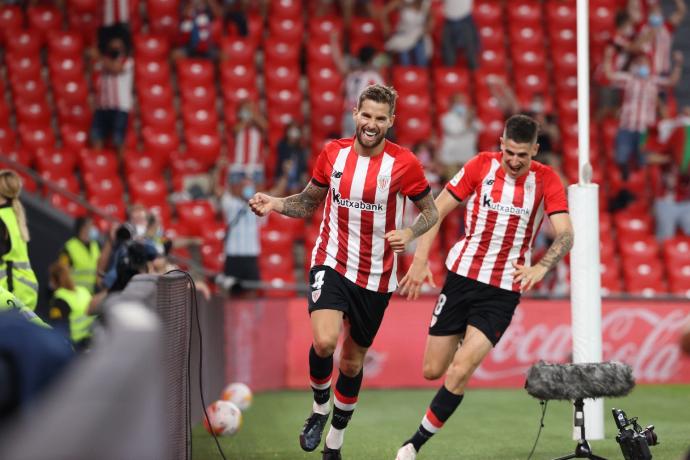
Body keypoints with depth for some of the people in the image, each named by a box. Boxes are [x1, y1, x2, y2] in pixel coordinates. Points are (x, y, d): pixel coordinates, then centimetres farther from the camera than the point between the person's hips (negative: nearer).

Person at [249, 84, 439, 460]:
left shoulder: (404, 163, -10)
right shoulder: (332, 153, -3)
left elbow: (430, 211, 1)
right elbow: (309, 202, 12)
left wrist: (409, 233, -20)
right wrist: (274, 204, -7)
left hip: (376, 277, 0)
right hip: (331, 263, 0)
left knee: (353, 361, 11)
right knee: (324, 341, -25)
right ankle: (320, 408, 5)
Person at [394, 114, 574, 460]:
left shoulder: (546, 180, -6)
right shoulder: (481, 165, -3)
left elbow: (566, 233, -16)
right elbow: (436, 210, 2)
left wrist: (540, 267, -34)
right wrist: (420, 260, -8)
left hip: (503, 290, -2)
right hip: (462, 275, 2)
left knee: (460, 371, -16)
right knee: (432, 371, 5)